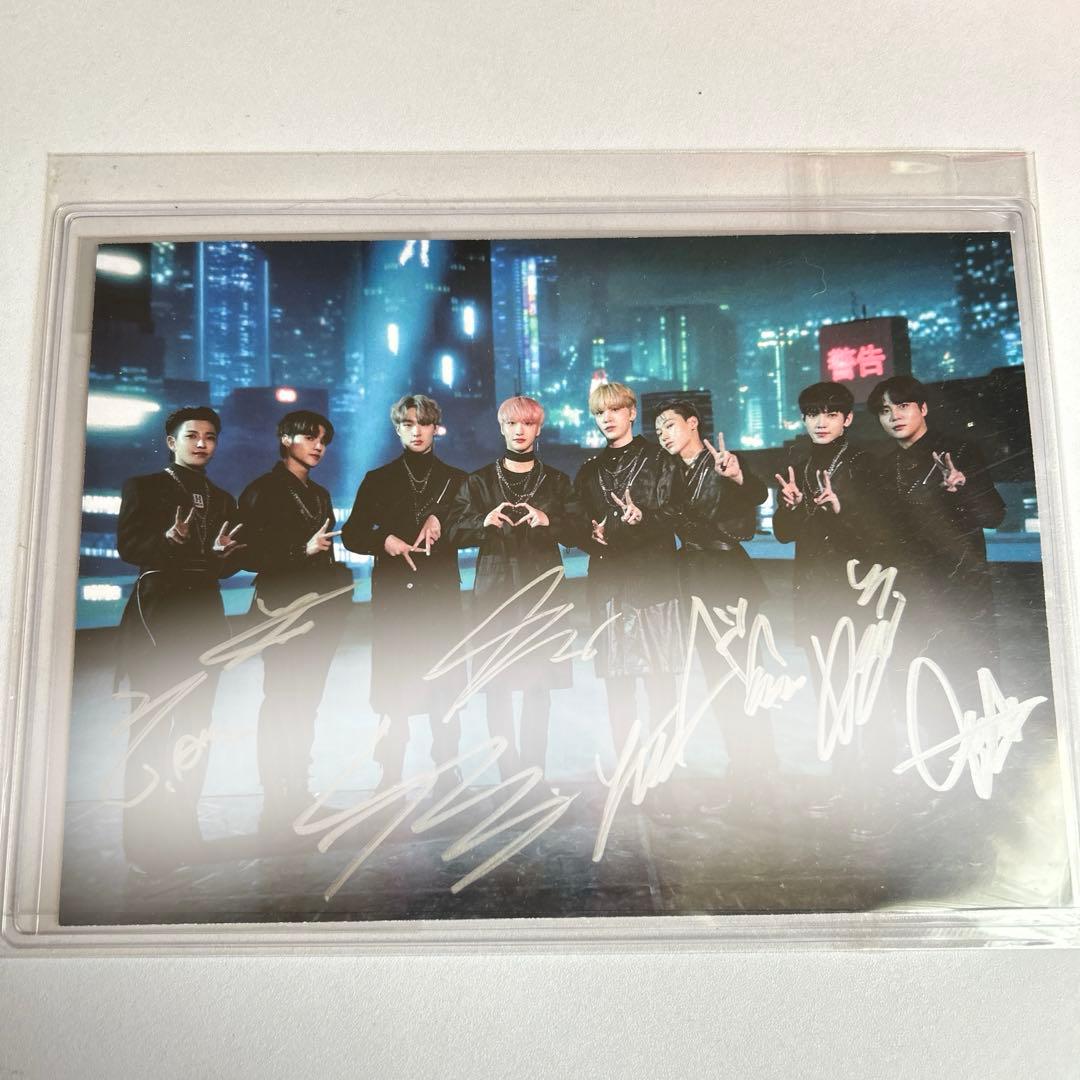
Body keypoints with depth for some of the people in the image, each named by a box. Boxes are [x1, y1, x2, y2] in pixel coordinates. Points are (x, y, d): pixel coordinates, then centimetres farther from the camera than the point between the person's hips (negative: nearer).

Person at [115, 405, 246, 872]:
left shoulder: (222, 499, 18)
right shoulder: (144, 487, 5)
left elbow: (233, 561, 11)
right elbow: (127, 545, -8)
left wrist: (224, 553, -11)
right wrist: (169, 541, -26)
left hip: (204, 612, 5)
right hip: (157, 610, -5)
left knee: (195, 724, 5)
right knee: (150, 726, -4)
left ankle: (182, 825, 13)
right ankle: (144, 833, 1)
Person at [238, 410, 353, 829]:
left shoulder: (319, 494, 19)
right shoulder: (263, 489, -4)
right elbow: (250, 554, -11)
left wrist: (339, 575, 6)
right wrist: (303, 550, -19)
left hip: (321, 607, 7)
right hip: (283, 608, -7)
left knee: (306, 702, 9)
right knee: (280, 701, -4)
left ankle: (298, 791, 15)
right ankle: (274, 799, 2)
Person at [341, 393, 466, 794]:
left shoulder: (455, 480, 12)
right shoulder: (378, 480, 11)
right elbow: (351, 534, 8)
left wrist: (441, 519, -12)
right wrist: (384, 541, -10)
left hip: (441, 592, 1)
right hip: (393, 595, 0)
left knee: (445, 685, -1)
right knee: (394, 686, -3)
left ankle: (447, 774, 7)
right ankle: (390, 778, 4)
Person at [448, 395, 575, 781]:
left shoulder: (556, 481, 13)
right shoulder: (479, 481, 10)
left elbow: (574, 532, 5)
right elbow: (455, 532, 3)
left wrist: (548, 520, -14)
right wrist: (485, 521, -16)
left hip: (541, 588, 0)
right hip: (494, 588, 0)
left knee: (538, 686, -1)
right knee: (497, 687, -3)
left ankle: (534, 772, 7)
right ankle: (508, 774, 4)